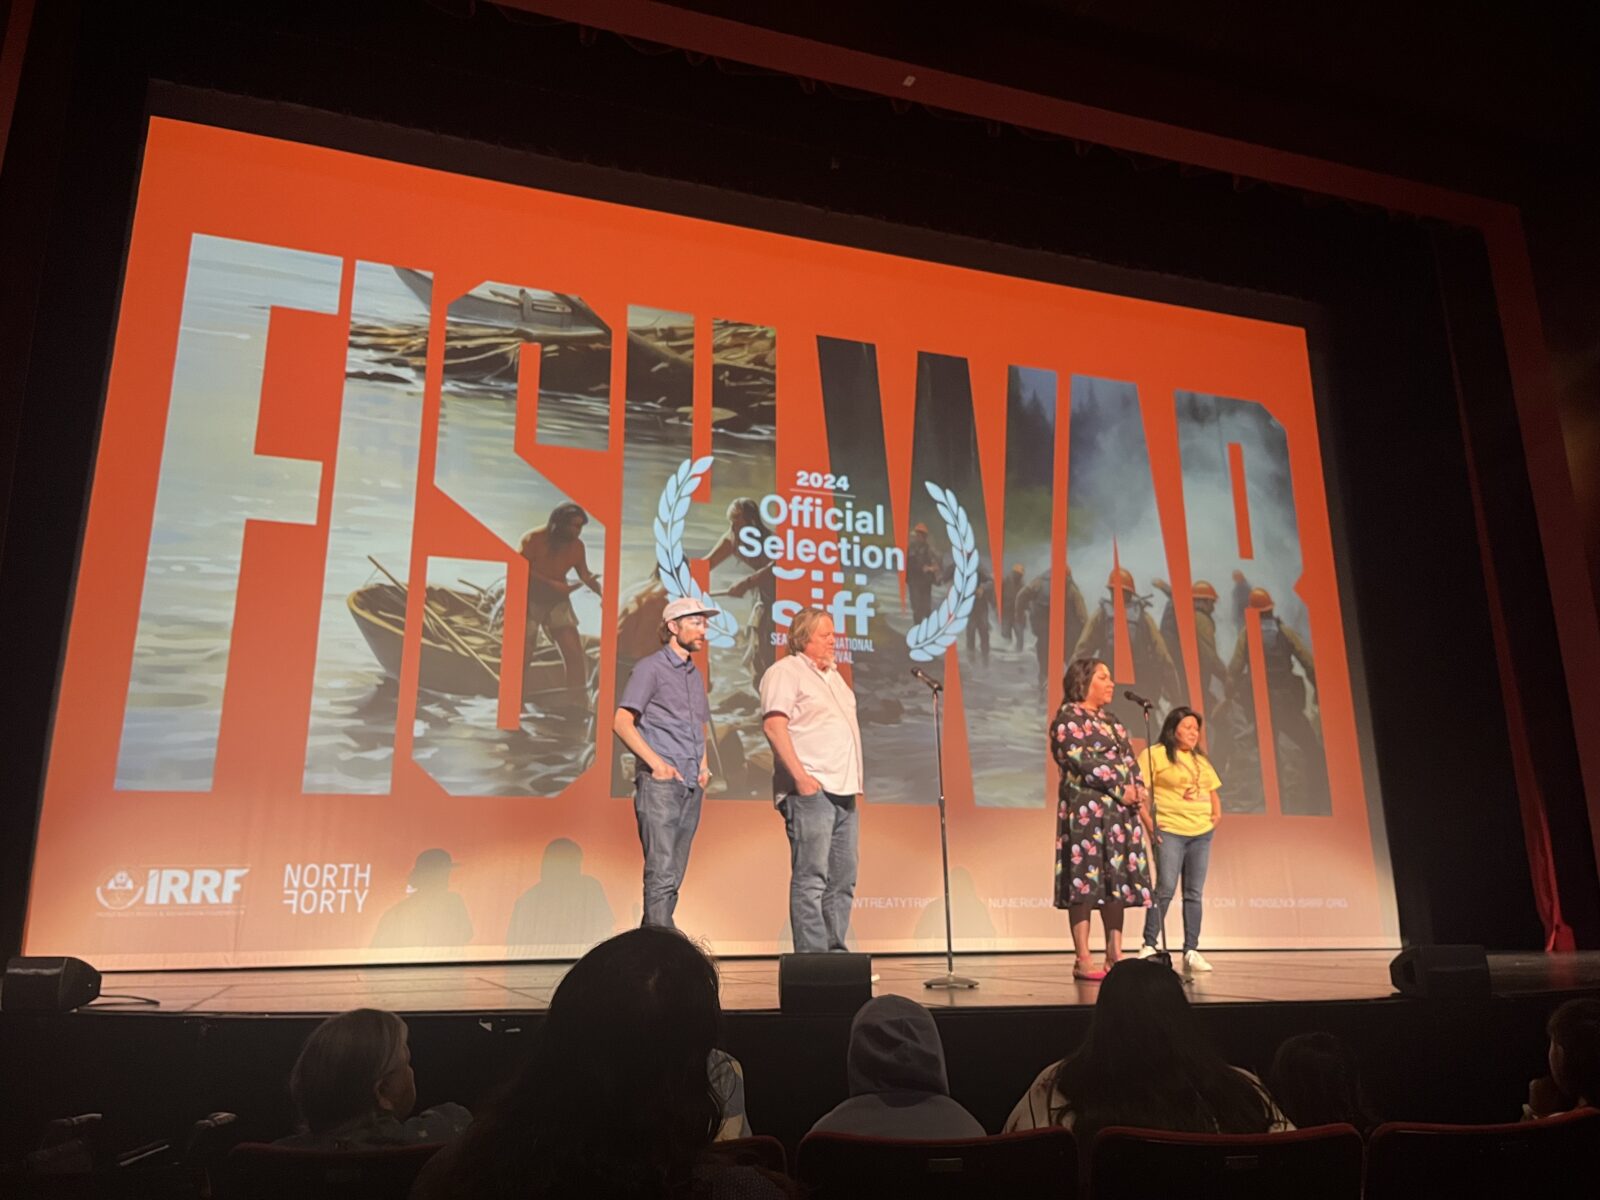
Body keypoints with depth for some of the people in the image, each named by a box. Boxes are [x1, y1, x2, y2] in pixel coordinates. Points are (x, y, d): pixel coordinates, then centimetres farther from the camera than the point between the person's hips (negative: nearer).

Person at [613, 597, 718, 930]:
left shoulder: (695, 674, 20)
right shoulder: (651, 667, -2)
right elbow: (622, 722, -9)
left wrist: (704, 767, 13)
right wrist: (656, 763, -16)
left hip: (691, 786, 7)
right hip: (660, 783, -7)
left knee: (675, 874, 9)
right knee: (661, 872, -11)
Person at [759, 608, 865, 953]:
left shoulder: (832, 675, 23)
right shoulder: (785, 672, -4)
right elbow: (774, 726, -15)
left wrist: (856, 785, 21)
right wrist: (800, 776, -22)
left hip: (844, 791, 9)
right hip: (811, 790, -9)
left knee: (843, 879, 10)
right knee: (811, 877, -8)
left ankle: (836, 950, 16)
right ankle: (812, 956, -4)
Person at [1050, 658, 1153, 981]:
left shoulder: (1110, 720, 21)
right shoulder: (1067, 718, -5)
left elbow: (1129, 760, 18)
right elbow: (1082, 763, -14)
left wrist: (1138, 791, 0)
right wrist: (1121, 788, -12)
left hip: (1121, 810, 8)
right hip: (1087, 809, -8)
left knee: (1118, 879, 6)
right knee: (1085, 878, -8)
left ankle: (1115, 954, 12)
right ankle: (1083, 960, -5)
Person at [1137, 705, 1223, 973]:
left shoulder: (1200, 760, 19)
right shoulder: (1154, 754, -3)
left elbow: (1212, 792, 27)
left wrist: (1217, 814, 9)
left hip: (1202, 833, 6)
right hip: (1169, 831, -6)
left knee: (1194, 892, 6)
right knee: (1165, 889, -11)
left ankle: (1191, 951, 11)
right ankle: (1148, 946, -1)